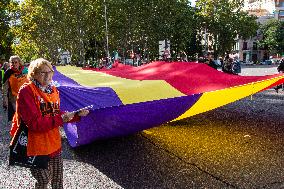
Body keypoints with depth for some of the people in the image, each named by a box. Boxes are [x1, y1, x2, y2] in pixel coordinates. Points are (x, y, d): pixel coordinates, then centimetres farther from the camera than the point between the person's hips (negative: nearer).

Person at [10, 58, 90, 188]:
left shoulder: (53, 90, 5)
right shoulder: (26, 91, -16)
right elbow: (34, 123, -23)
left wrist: (77, 114, -1)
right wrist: (61, 119, -25)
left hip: (54, 142, 6)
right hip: (37, 145, -6)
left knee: (58, 178, 16)